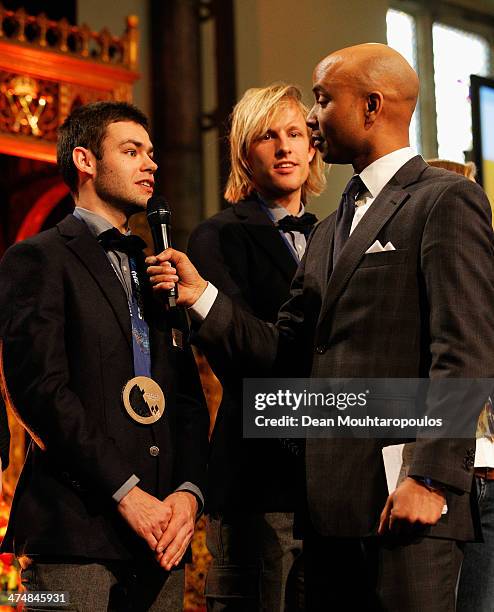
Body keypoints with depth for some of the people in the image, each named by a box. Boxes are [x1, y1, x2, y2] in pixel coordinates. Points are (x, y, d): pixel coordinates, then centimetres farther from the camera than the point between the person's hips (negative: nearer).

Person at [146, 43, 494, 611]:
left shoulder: (447, 200, -4)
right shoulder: (328, 233, 22)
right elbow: (286, 352, 14)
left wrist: (431, 478, -19)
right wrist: (201, 297, 2)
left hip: (403, 498, -8)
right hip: (330, 501, 8)